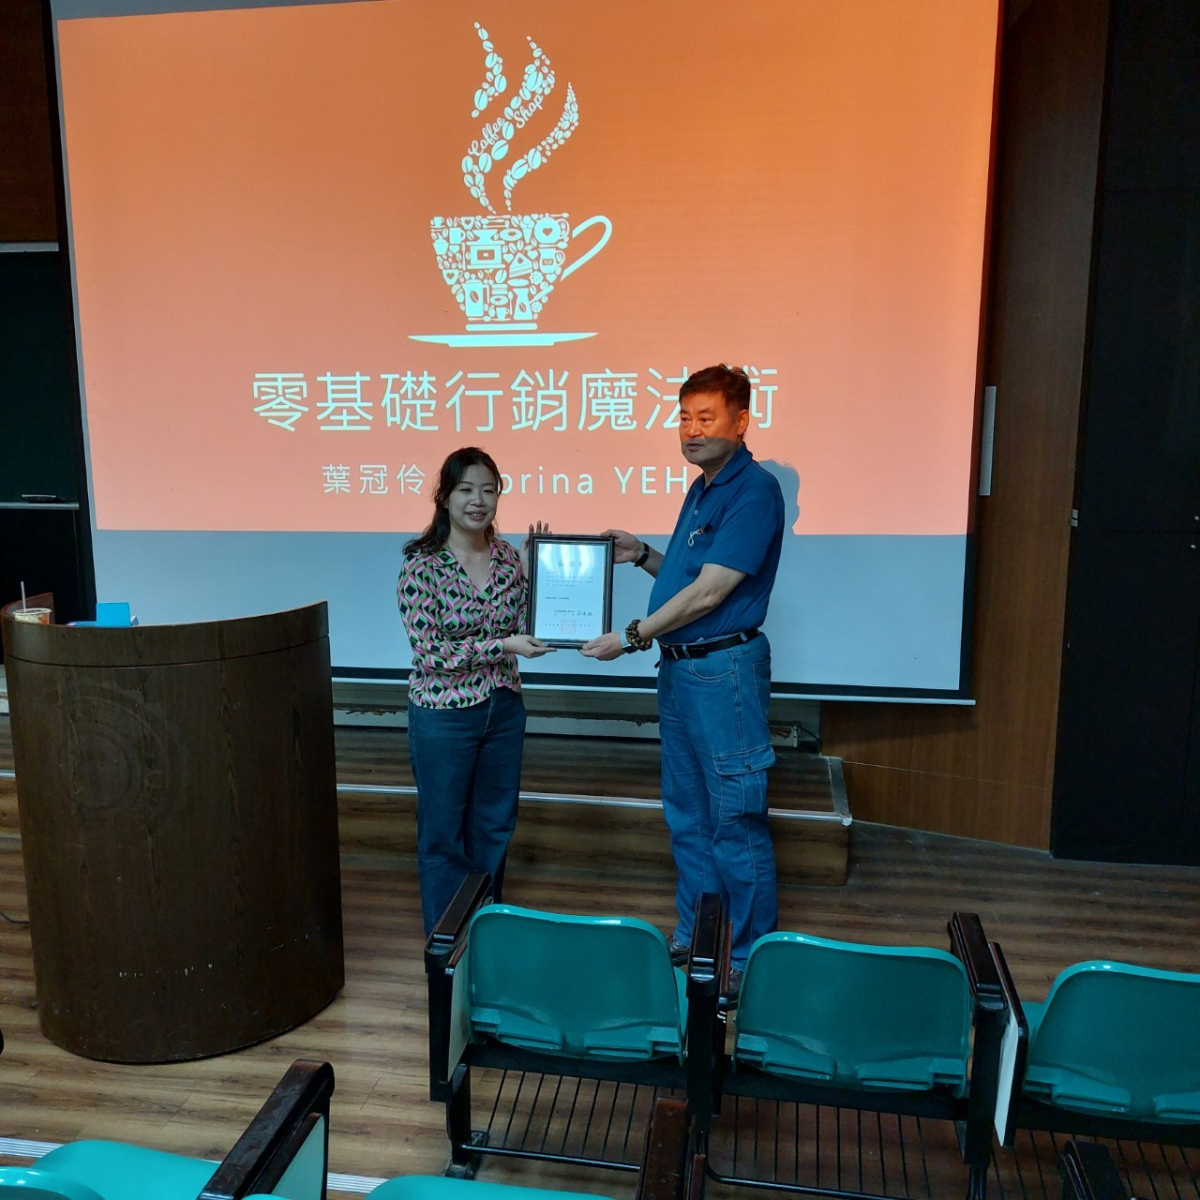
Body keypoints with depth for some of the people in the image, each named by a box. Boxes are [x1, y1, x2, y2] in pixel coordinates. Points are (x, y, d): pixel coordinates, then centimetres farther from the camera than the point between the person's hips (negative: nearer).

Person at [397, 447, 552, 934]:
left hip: (504, 710, 5)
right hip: (444, 716, -5)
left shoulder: (510, 558, 0)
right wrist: (500, 646, -23)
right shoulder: (421, 566, -15)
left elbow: (519, 627, 8)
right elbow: (429, 651, -18)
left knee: (494, 826, 19)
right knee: (444, 833, 12)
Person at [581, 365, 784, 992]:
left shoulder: (753, 491, -15)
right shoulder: (702, 490, 15)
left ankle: (748, 957, 17)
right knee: (686, 815, 17)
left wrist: (631, 637, -15)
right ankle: (693, 938, 32)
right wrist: (642, 555, 6)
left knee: (735, 820, 2)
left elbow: (709, 592, -20)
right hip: (680, 669, 10)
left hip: (725, 671, -9)